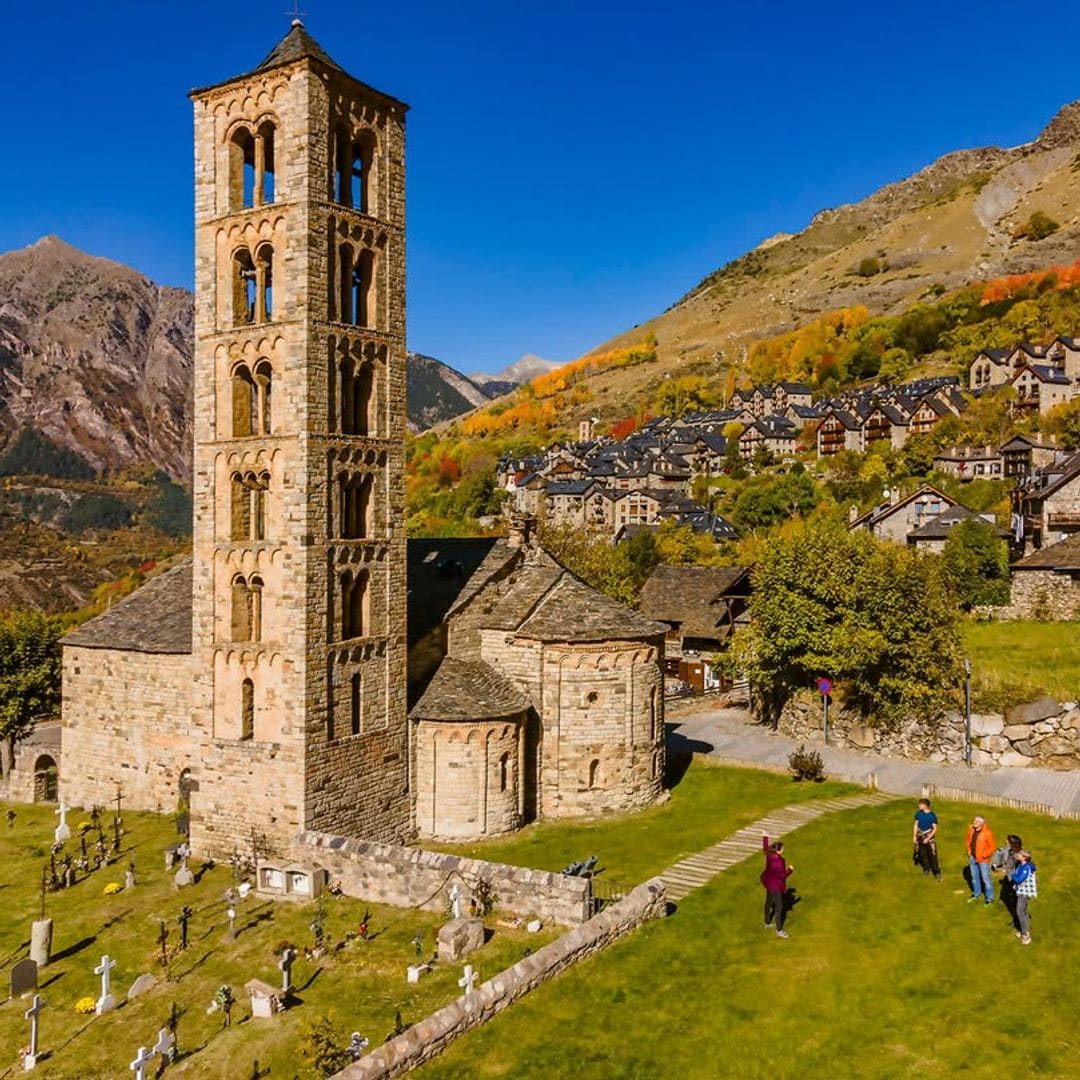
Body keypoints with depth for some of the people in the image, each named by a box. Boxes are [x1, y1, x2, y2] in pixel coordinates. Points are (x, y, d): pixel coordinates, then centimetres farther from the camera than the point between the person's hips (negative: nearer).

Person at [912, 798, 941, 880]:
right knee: (923, 854, 15)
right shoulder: (918, 813, -4)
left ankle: (937, 872, 7)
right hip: (920, 837, 4)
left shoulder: (932, 815, -16)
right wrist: (914, 836, 2)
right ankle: (926, 868, 34)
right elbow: (916, 824, 6)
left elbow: (935, 829, -12)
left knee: (933, 855, -3)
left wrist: (928, 838, -17)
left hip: (929, 838, -4)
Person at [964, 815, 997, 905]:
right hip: (972, 857, 6)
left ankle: (989, 898, 23)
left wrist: (983, 855, -17)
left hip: (983, 859, -6)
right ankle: (977, 894, 42)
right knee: (974, 876, 21)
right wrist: (969, 851, 3)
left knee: (986, 878, 6)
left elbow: (992, 847, -18)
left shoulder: (987, 833, -26)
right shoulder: (971, 828, -9)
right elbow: (967, 840, 10)